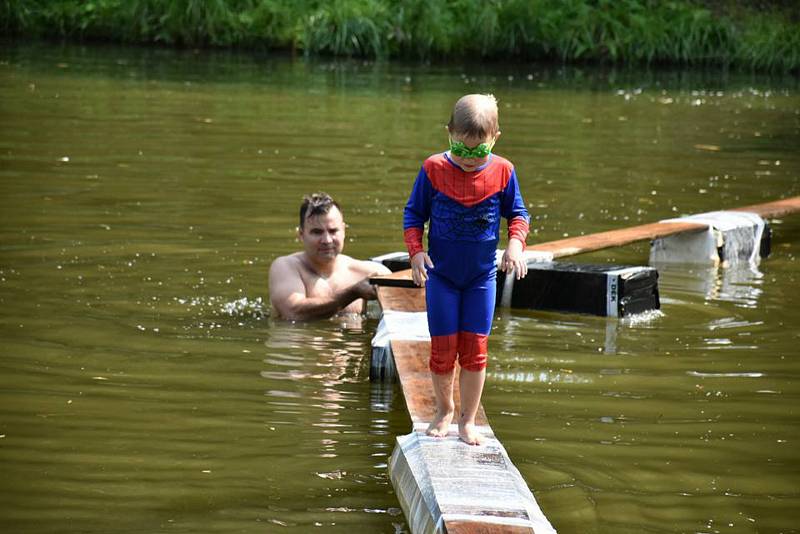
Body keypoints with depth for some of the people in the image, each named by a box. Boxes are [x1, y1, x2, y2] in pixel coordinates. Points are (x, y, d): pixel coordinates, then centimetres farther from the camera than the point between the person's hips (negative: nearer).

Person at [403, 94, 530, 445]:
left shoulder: (502, 172, -7)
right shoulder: (433, 170, -9)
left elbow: (517, 213, 6)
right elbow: (414, 212, 1)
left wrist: (515, 244, -12)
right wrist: (416, 250, -13)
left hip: (482, 274, 0)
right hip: (441, 273, 0)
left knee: (475, 348, 1)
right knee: (443, 347, 2)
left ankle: (468, 420, 13)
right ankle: (444, 411, 25)